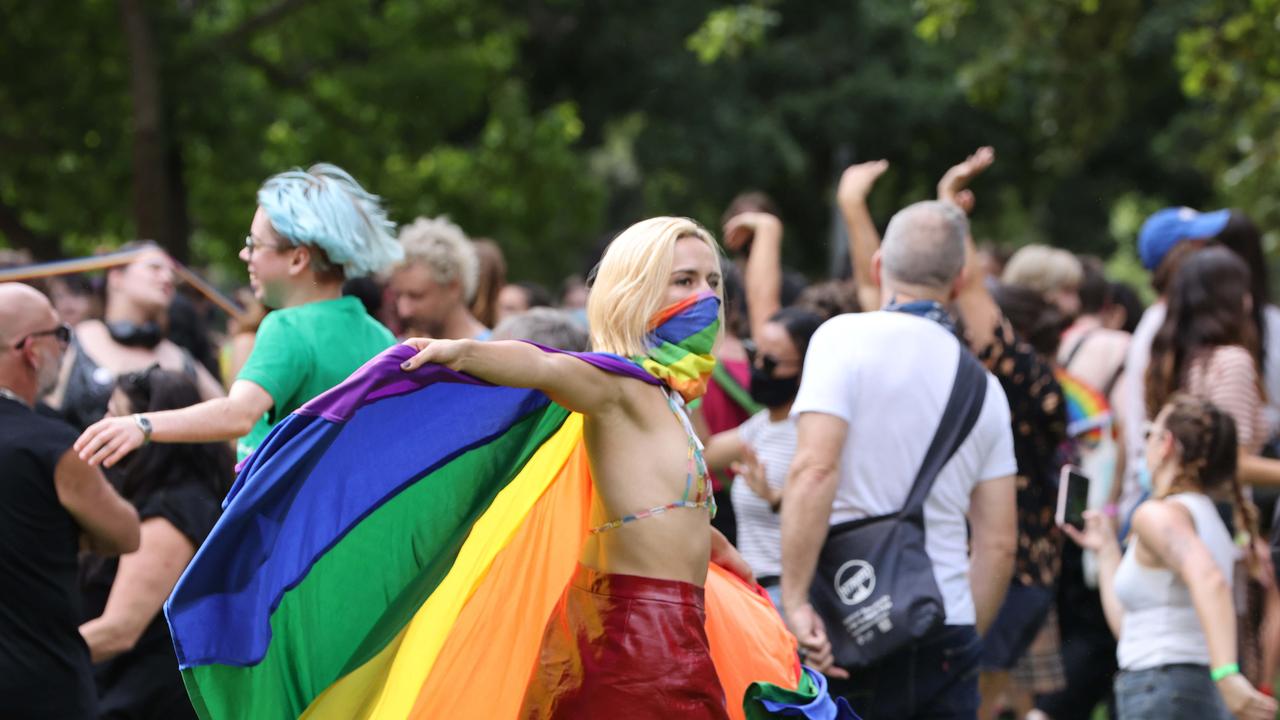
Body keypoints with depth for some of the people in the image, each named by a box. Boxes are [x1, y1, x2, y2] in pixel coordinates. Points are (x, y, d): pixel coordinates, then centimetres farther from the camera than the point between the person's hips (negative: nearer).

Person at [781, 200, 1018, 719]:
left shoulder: (846, 337, -4)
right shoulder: (983, 387, 12)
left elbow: (815, 469, -17)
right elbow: (999, 542, 12)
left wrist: (794, 599, -17)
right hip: (949, 635, 5)